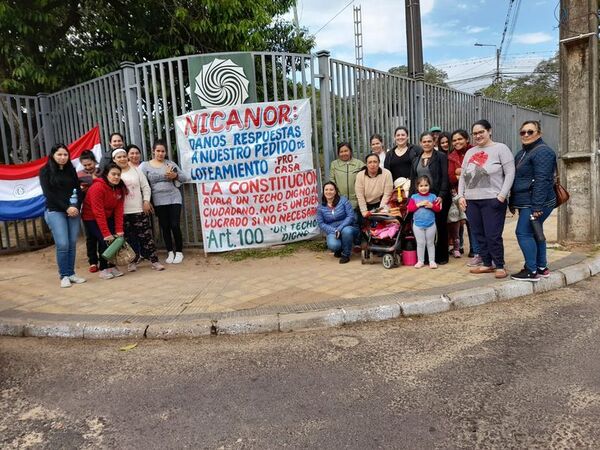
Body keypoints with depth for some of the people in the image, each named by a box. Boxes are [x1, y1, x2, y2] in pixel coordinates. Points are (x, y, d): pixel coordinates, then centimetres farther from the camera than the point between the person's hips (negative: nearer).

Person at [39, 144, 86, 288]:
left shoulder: (71, 170, 14)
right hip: (55, 211, -3)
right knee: (63, 245, -10)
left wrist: (77, 207, -5)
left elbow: (78, 190, 11)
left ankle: (71, 274, 10)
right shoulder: (45, 171, 3)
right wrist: (66, 208, -11)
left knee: (72, 244, 0)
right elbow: (48, 193, -5)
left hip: (73, 210, 4)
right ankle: (64, 276, 1)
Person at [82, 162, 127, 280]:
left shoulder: (119, 188, -6)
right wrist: (106, 234, -30)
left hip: (108, 217, 6)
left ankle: (112, 266, 9)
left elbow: (118, 210, -9)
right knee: (105, 242, -15)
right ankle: (103, 269, 1)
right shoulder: (97, 187, -26)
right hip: (91, 218, -6)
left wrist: (119, 230, -16)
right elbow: (98, 213, -28)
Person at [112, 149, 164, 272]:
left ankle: (154, 260, 5)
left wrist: (146, 201, -3)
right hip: (122, 212, -1)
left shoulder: (136, 170, 7)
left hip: (139, 210, 1)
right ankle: (133, 261, 20)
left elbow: (145, 187, 7)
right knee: (128, 238, 7)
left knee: (146, 236, 1)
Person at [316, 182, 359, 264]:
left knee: (346, 231, -38)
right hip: (332, 231, 1)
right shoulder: (320, 207, 2)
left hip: (347, 227, -1)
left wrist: (339, 229, -22)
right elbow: (321, 224, -2)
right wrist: (334, 231, -18)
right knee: (333, 245, -31)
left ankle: (346, 254, -11)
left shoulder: (343, 200, -5)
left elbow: (351, 216, -12)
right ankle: (338, 250, 11)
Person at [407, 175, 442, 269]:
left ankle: (432, 261, 19)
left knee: (430, 243, 10)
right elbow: (409, 208, -8)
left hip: (431, 224, 0)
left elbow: (438, 208, -2)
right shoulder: (414, 197, -1)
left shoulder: (433, 197, 0)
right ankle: (420, 261, 17)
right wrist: (418, 204, -16)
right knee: (420, 243, 7)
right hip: (418, 225, 0)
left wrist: (431, 205, -19)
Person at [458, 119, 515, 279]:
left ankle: (500, 266, 9)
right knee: (479, 235, 9)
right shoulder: (470, 152, 17)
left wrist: (502, 195, -13)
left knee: (493, 236, -5)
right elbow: (462, 176, 17)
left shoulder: (500, 148, 1)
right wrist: (461, 196, 6)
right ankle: (487, 264, 21)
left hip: (492, 200, -6)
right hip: (471, 200, 6)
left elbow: (510, 173, -6)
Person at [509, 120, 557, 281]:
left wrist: (537, 206, -26)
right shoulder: (522, 153, 17)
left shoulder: (542, 152, -13)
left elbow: (542, 181, -22)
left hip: (535, 203, -10)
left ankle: (531, 271, -5)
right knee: (535, 233, 13)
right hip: (526, 203, 10)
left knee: (523, 233, -11)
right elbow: (516, 178, 20)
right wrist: (513, 202, 19)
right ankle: (542, 267, 22)